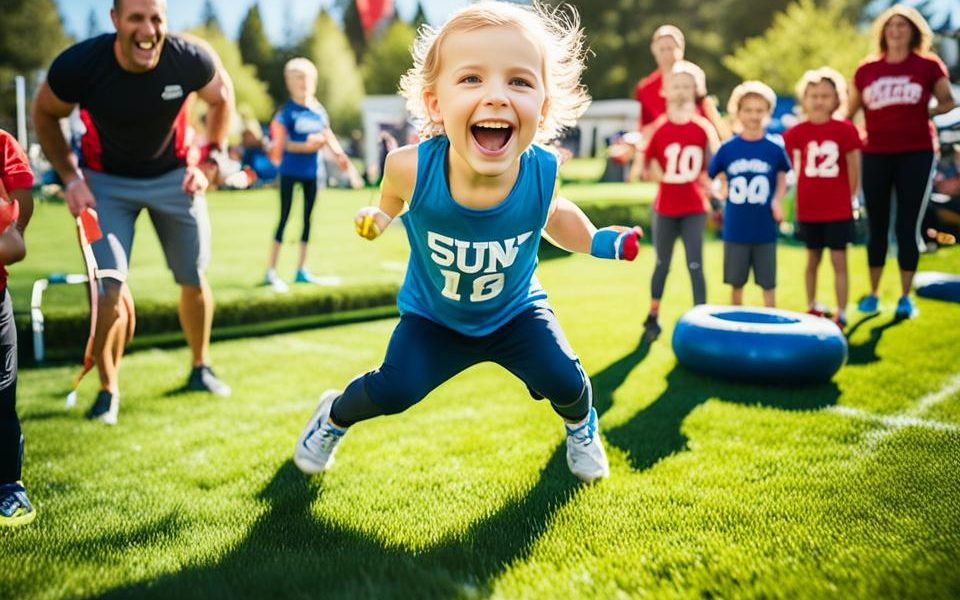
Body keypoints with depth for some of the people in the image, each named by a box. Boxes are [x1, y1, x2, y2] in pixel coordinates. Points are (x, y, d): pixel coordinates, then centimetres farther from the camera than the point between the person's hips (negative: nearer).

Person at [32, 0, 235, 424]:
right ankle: (108, 389, 10)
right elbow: (45, 116, -5)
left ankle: (200, 369, 32)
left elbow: (222, 98, -1)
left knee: (194, 280, 8)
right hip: (106, 181, -1)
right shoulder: (77, 65, -27)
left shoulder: (191, 59, -24)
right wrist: (71, 178, -10)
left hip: (174, 174, 2)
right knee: (109, 288, -11)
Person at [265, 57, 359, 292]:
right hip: (291, 171, -5)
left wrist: (340, 155, -3)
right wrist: (305, 146, -27)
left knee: (308, 218, 10)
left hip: (313, 170, 6)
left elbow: (329, 136, 11)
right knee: (284, 217, -3)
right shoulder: (287, 111, -9)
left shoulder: (319, 111, 6)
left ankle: (302, 270, 20)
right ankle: (271, 271, 3)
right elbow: (281, 142, -14)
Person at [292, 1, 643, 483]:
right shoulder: (413, 168, -33)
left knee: (563, 379, -12)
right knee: (393, 389, -13)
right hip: (432, 316, -1)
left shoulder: (541, 171, -28)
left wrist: (595, 241, -13)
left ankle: (580, 425, 27)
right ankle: (333, 415, 24)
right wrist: (380, 216, -11)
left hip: (516, 312, 1)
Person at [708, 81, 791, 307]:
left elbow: (782, 178, 8)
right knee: (736, 283, 11)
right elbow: (720, 178, 12)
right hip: (735, 228, 1)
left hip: (765, 229, 0)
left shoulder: (774, 148, -3)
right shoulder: (727, 148, -2)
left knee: (768, 284, 7)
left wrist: (776, 200, -7)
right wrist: (723, 192, -4)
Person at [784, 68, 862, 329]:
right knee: (812, 259, 15)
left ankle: (841, 314, 8)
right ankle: (812, 308, 28)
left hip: (839, 210, -1)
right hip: (808, 209, 2)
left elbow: (854, 167, -1)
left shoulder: (845, 130, -6)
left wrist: (848, 197, 2)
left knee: (839, 261, 1)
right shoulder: (797, 132, -3)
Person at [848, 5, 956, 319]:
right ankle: (872, 294, 20)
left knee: (907, 226, -2)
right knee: (877, 226, 9)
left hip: (916, 153, -2)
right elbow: (849, 112, 12)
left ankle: (906, 297, 9)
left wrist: (934, 110, -7)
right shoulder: (866, 70, 7)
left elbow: (947, 100, 12)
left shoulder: (929, 66, 3)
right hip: (875, 154, 2)